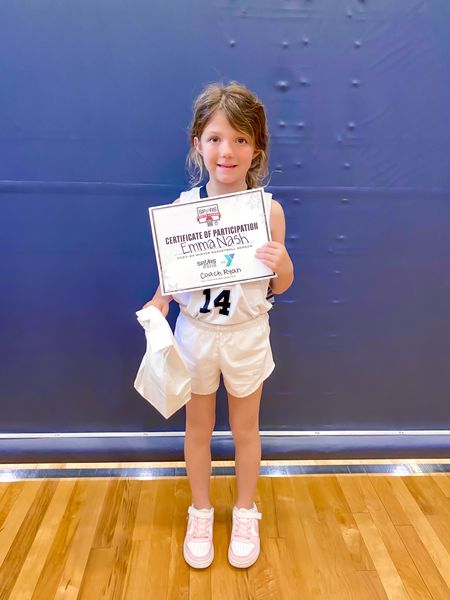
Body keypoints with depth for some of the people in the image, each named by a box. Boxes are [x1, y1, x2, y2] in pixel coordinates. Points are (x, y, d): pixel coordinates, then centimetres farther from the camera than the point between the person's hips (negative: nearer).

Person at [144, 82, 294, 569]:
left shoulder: (269, 208, -11)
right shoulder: (183, 206, -9)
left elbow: (280, 286, -3)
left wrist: (281, 264, -24)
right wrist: (158, 303, -18)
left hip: (247, 334, 0)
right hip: (195, 332, 1)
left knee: (245, 428, 18)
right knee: (197, 428, 18)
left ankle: (245, 514, 45)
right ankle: (200, 513, 45)